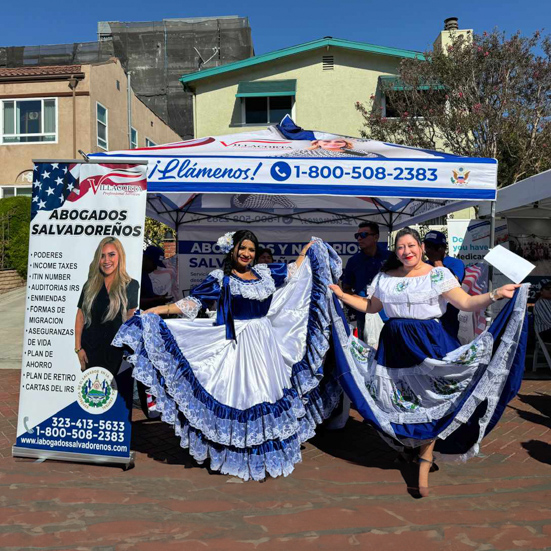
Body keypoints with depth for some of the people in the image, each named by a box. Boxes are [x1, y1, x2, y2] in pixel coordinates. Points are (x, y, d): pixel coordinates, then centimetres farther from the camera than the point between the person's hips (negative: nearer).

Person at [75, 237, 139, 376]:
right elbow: (80, 317, 5)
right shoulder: (90, 285, 3)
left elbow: (131, 318, 2)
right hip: (90, 349, 2)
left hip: (116, 350, -2)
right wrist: (78, 348, 0)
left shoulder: (131, 285, -3)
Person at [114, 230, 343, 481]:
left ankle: (265, 457, 28)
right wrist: (160, 309, -16)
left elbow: (294, 272, 22)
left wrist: (309, 248, 24)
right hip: (237, 346, -4)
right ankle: (239, 459, 19)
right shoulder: (220, 278, -3)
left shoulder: (265, 272, 8)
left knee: (269, 398, 11)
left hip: (266, 345, 5)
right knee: (239, 399, 1)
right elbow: (192, 303, -7)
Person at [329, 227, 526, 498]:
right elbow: (371, 306, 19)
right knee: (400, 404, 10)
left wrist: (495, 294, -25)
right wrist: (342, 295, 17)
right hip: (395, 347, 4)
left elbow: (466, 303, -11)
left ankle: (423, 470, 10)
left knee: (427, 405, -1)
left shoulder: (437, 275, -5)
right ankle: (418, 448, 35)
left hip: (429, 345, -4)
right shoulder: (385, 278, 8)